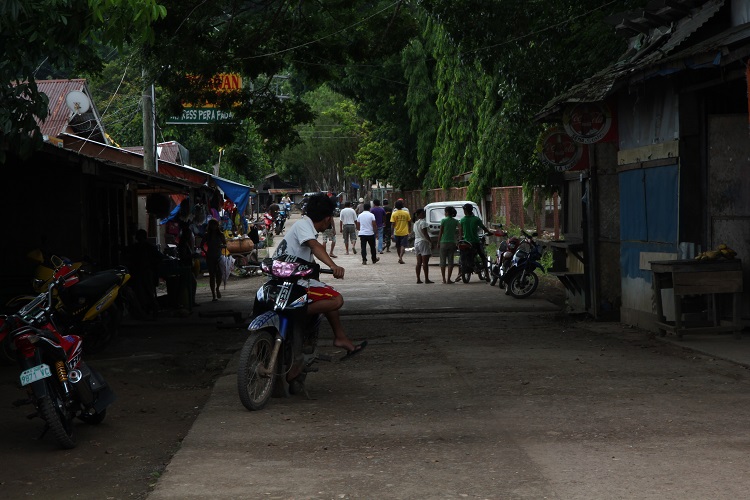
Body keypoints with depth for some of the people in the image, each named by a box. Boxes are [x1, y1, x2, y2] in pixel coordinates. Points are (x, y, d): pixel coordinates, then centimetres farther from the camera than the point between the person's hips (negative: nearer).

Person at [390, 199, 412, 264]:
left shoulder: (394, 214, -6)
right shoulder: (406, 213, -4)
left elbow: (393, 224, -8)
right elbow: (409, 222, 3)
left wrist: (392, 233, -3)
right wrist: (409, 230, 18)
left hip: (397, 233, 1)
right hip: (404, 232, -1)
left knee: (398, 246, 16)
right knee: (403, 246, -4)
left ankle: (400, 258, 27)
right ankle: (401, 258, -21)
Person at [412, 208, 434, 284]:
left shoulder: (415, 223, 14)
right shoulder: (422, 222, -13)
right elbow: (425, 234, -18)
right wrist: (431, 242, -15)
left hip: (416, 242, 9)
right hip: (423, 242, -9)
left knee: (419, 262, 9)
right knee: (425, 262, -6)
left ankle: (418, 279, 8)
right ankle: (426, 279, -7)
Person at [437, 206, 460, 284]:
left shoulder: (443, 220, -5)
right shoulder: (455, 221, 2)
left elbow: (440, 233, -5)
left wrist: (438, 242, 2)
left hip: (444, 242, -2)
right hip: (452, 242, 2)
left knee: (443, 261, 7)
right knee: (450, 261, 4)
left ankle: (444, 279, 5)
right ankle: (448, 279, -1)